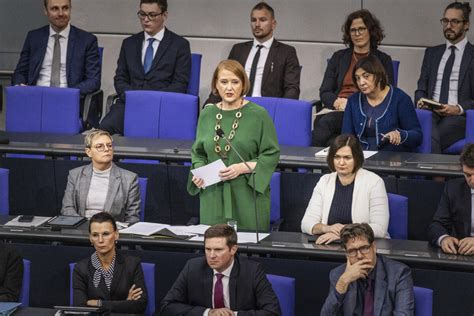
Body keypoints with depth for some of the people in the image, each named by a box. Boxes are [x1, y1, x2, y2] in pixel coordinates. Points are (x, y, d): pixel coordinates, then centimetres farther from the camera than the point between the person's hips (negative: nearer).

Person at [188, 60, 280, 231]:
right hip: (213, 198, 3)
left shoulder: (258, 115, -3)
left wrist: (243, 168, -15)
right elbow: (198, 153, 18)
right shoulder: (207, 114, 9)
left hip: (247, 199, -3)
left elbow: (272, 154, -4)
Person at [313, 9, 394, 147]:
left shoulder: (383, 60, 15)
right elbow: (324, 92, 14)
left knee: (326, 122, -35)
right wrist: (338, 102, -10)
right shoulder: (339, 57, 22)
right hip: (337, 110, 3)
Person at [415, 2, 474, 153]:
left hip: (459, 117, -3)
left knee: (430, 139, -33)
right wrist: (421, 100, -4)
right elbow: (421, 89, 19)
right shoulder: (431, 53, 21)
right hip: (430, 113, 3)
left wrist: (458, 109, -16)